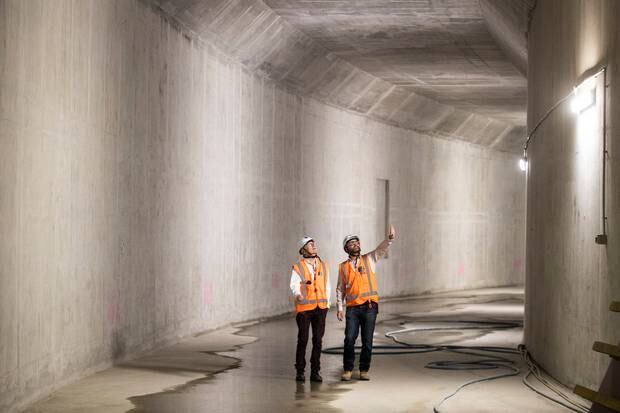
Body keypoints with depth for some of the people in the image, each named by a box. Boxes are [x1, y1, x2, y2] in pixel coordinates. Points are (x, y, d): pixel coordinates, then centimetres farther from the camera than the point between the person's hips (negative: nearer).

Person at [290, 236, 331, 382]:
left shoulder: (323, 266, 10)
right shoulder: (298, 268, -3)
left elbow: (327, 288, 14)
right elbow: (294, 285, -17)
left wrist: (326, 307, 9)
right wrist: (298, 294, -39)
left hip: (320, 308, 3)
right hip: (304, 308, -3)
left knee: (318, 340, 2)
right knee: (303, 340, 1)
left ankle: (315, 372, 9)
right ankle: (300, 372, 11)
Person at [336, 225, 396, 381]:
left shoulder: (369, 259, 8)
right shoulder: (343, 267, 11)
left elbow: (381, 249, -9)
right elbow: (340, 289, 14)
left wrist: (390, 239, -29)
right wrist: (339, 307, 4)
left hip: (369, 306, 0)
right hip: (352, 308, 0)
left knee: (367, 341, 1)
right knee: (349, 339, -9)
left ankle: (364, 370, 13)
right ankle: (347, 370, 4)